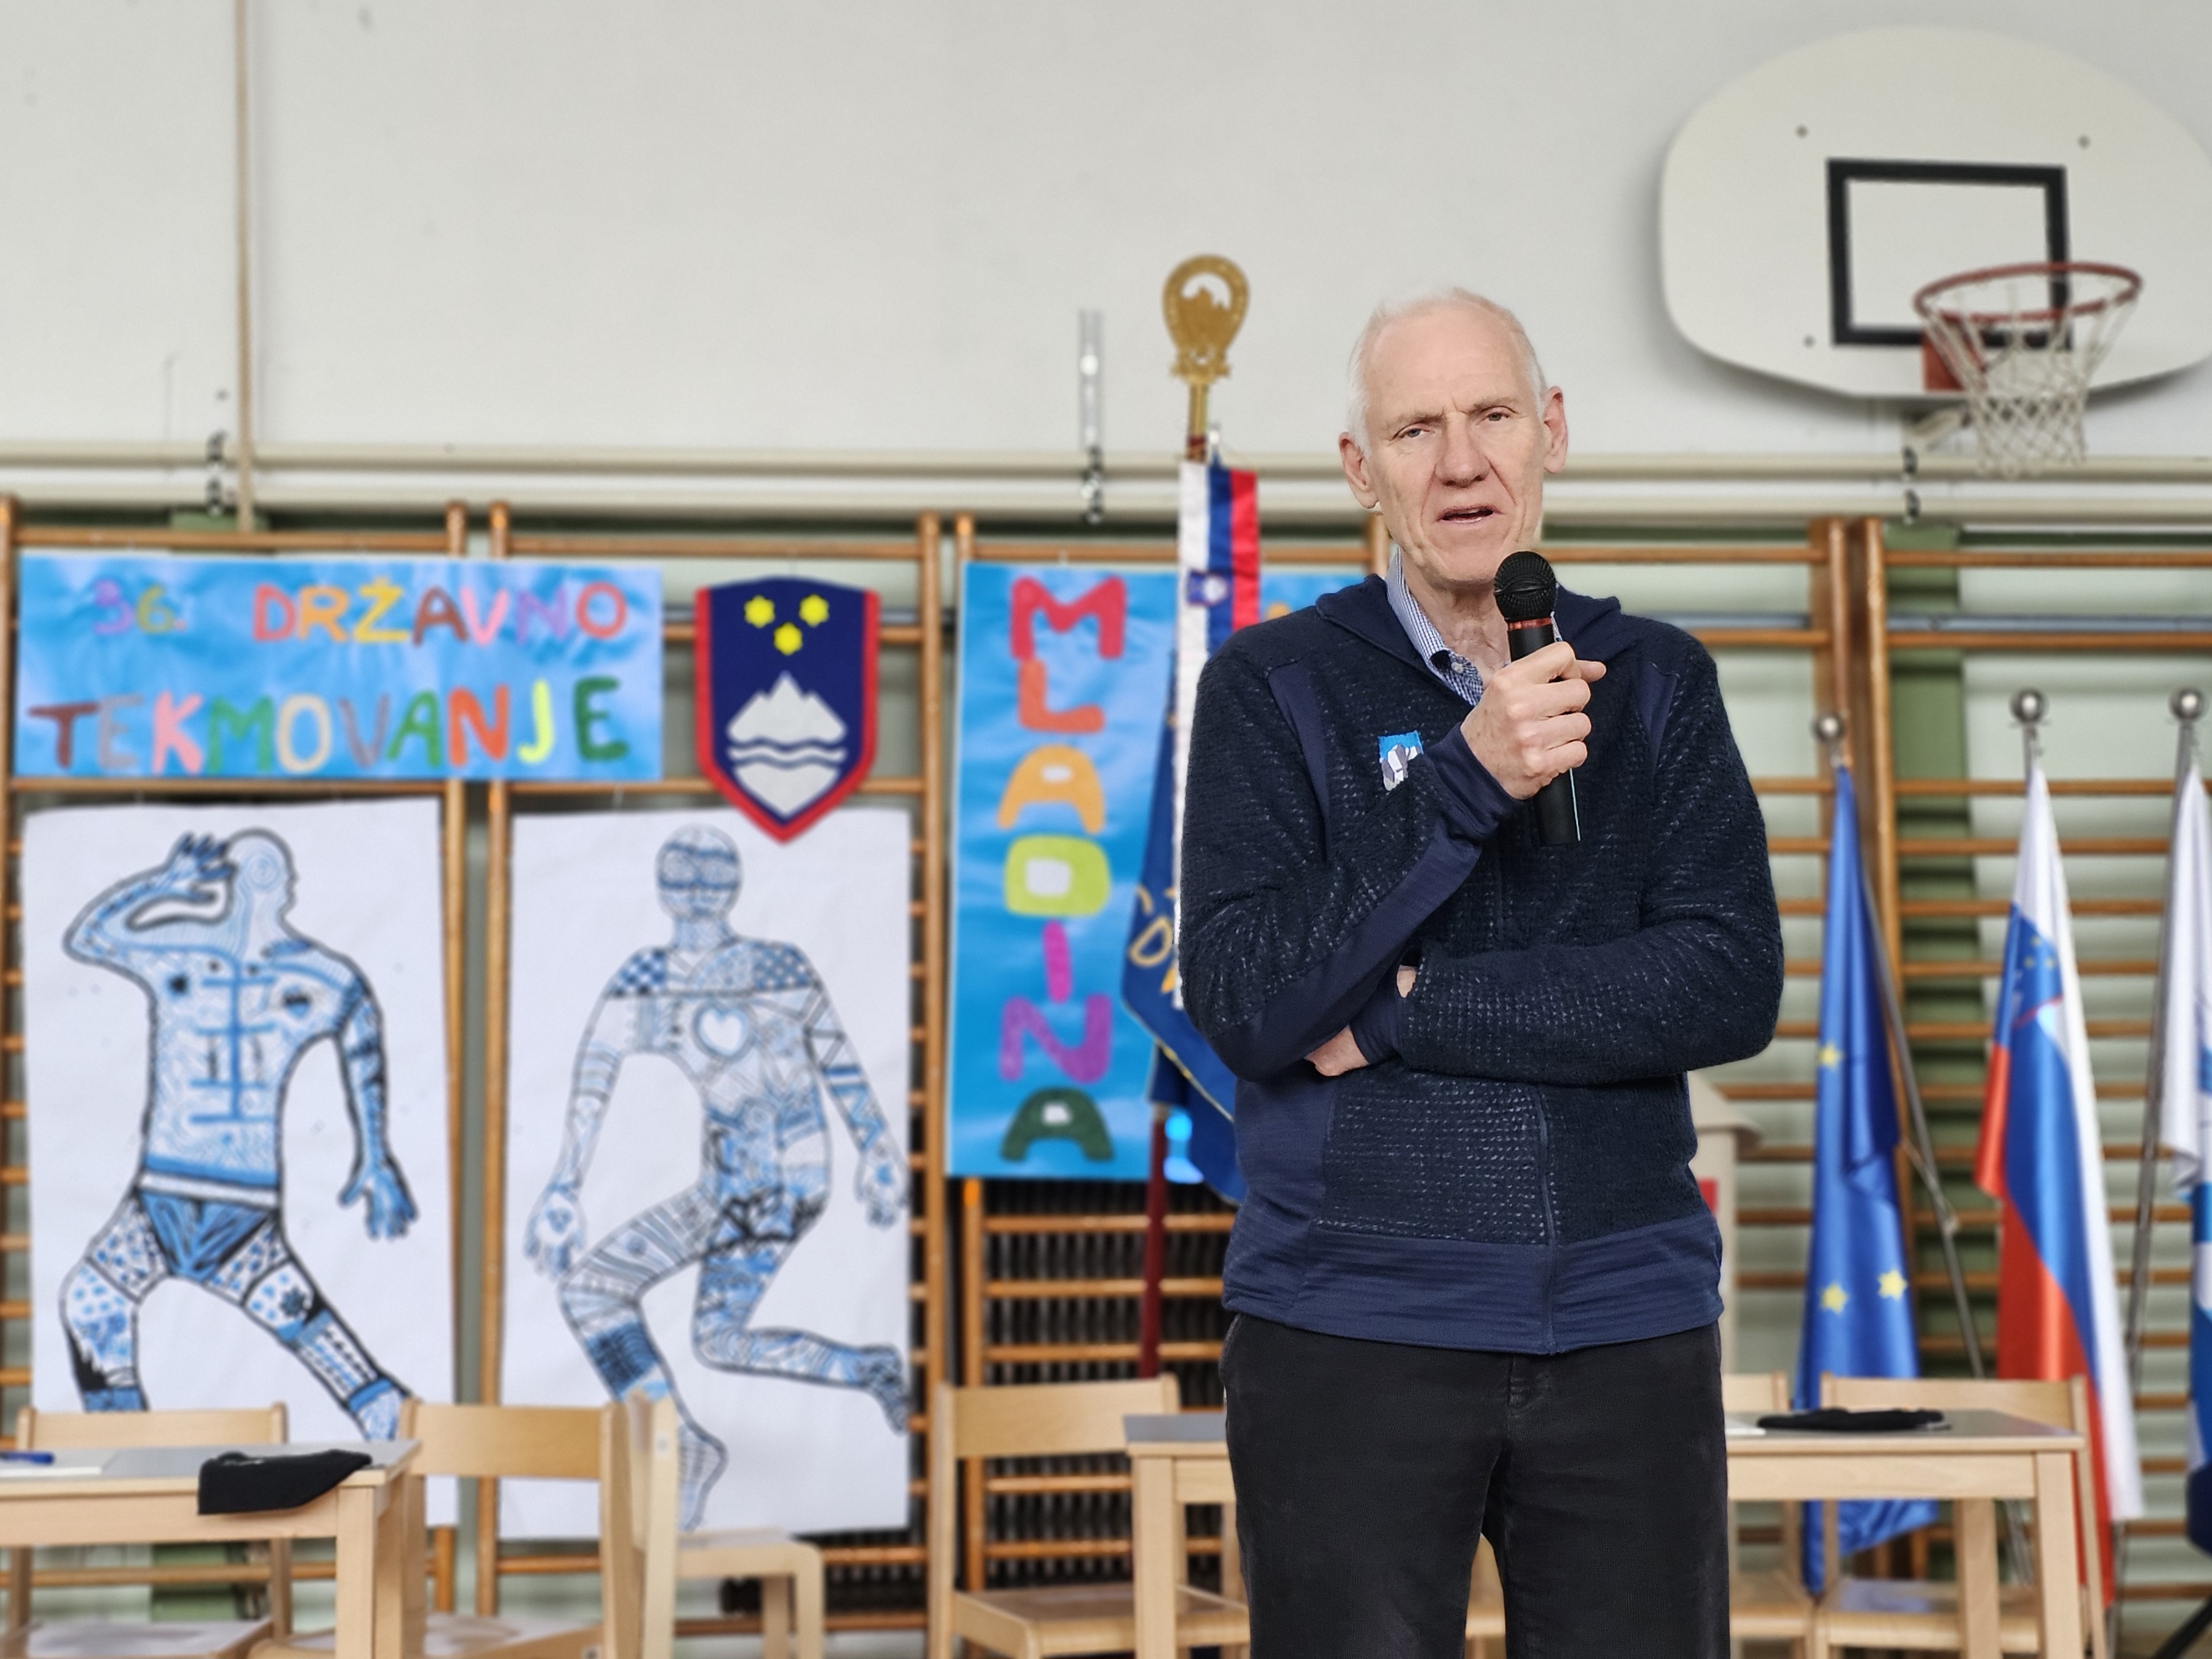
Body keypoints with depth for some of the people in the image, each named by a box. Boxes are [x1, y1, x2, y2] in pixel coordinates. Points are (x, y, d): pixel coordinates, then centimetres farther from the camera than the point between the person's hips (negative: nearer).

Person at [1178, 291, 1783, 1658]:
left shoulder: (1656, 684, 8)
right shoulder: (1274, 687, 2)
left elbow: (1733, 985, -6)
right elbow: (1250, 1004, -11)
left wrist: (1410, 1012, -11)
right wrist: (1470, 777, -19)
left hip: (1629, 1326, 2)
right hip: (1353, 1327, -2)